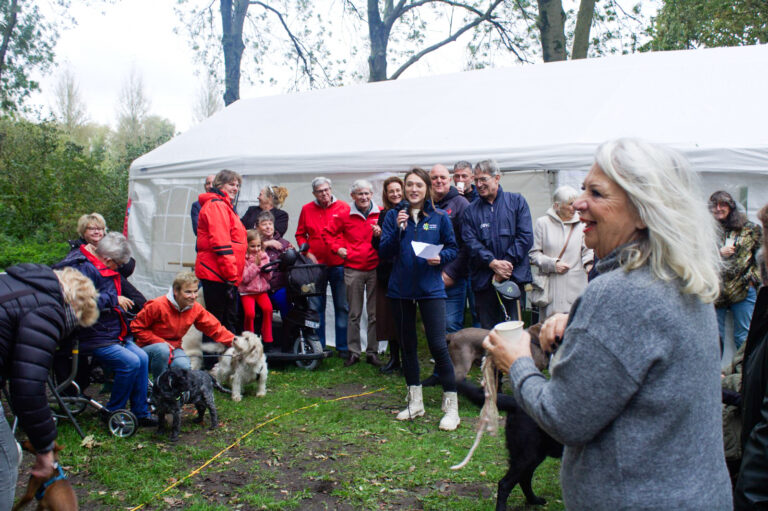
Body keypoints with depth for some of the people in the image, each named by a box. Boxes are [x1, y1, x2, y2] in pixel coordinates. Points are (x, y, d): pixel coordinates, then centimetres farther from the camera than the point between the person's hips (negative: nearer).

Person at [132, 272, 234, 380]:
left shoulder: (196, 309, -6)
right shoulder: (158, 305, -21)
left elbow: (214, 328, -7)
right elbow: (136, 327, -13)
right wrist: (161, 342, -20)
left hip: (173, 348, 3)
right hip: (149, 347, -3)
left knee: (185, 367, -27)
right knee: (162, 349, -37)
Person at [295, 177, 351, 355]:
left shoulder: (344, 207, 1)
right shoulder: (307, 209, 6)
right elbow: (300, 235, 12)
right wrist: (307, 252, -1)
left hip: (339, 265, -1)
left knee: (342, 307, 4)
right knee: (315, 307, 6)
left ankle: (343, 347, 13)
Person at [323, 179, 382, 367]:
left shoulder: (381, 214, 2)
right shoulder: (344, 215, 2)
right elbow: (328, 233, 13)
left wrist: (380, 235, -12)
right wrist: (338, 248, 1)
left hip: (375, 269, 0)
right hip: (353, 270, 0)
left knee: (375, 314, 5)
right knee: (354, 314, 6)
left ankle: (372, 352, 14)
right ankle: (353, 352, 15)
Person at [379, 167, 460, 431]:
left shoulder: (439, 217, 1)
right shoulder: (394, 216, 4)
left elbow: (453, 248, 7)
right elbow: (383, 253, -1)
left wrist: (440, 257, -13)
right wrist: (397, 229, -16)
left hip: (431, 288, -3)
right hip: (400, 289, 3)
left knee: (438, 345, -10)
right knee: (407, 345, 12)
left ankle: (451, 407, 2)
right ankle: (415, 402, 26)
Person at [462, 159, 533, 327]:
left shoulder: (517, 201, 7)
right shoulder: (471, 210, 11)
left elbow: (525, 237, -1)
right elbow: (470, 242, 0)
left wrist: (507, 263, -10)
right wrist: (493, 263, -14)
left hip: (514, 277, -1)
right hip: (483, 280, 2)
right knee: (486, 331, 4)